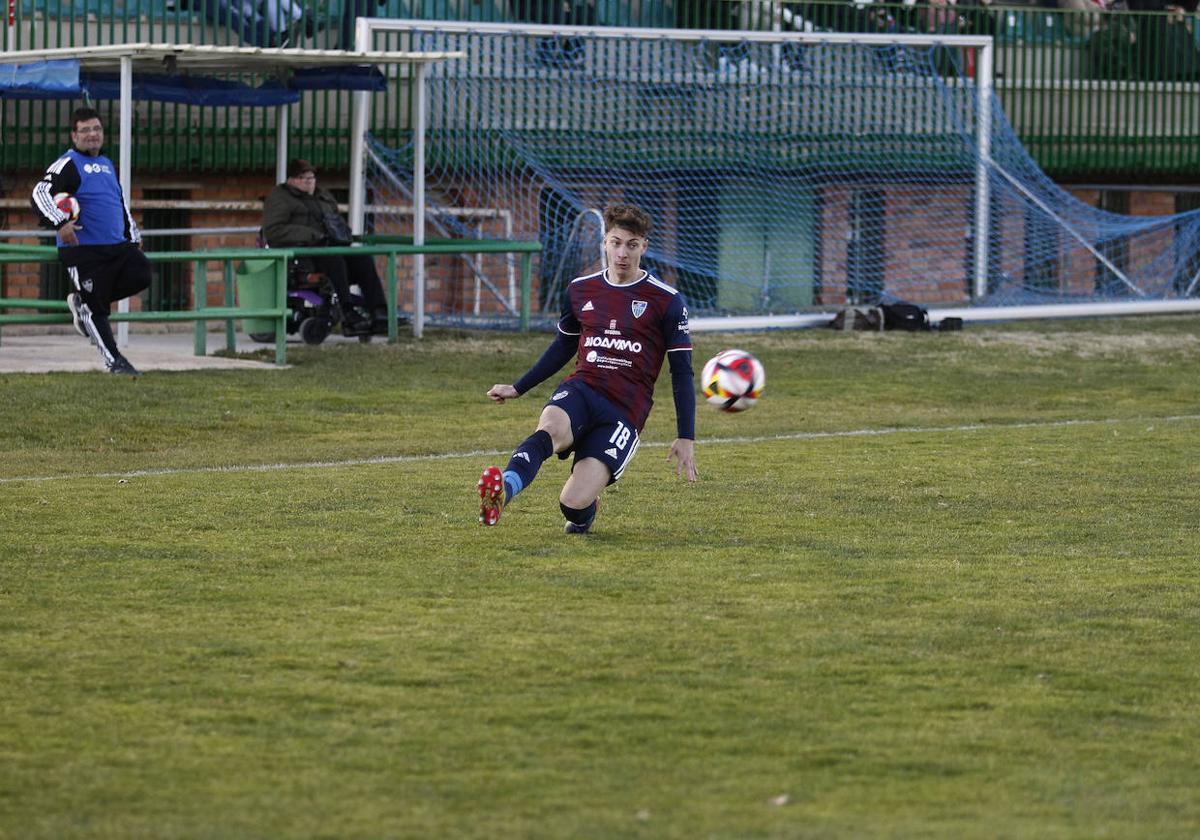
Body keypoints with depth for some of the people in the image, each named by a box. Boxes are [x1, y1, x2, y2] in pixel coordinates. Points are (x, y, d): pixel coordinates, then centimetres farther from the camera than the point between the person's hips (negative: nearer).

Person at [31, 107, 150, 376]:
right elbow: (40, 195, -18)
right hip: (82, 250, -7)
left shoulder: (108, 165, 21)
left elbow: (121, 205, 32)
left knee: (141, 275, -12)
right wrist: (60, 223, -32)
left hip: (116, 245, 7)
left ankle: (82, 302, 6)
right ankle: (113, 360, 8)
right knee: (95, 308, -6)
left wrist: (133, 238, 28)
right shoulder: (68, 164, -5)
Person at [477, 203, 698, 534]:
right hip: (581, 390, 3)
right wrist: (517, 388, 24)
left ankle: (586, 508, 17)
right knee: (550, 428, -36)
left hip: (625, 411, -3)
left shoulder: (666, 301, 0)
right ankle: (502, 489, -59)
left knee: (573, 503, -20)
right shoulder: (581, 290, 11)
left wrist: (686, 438, 0)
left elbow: (682, 372, 4)